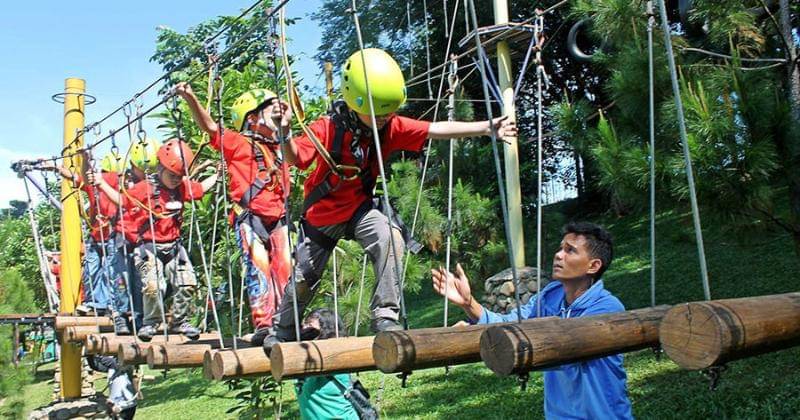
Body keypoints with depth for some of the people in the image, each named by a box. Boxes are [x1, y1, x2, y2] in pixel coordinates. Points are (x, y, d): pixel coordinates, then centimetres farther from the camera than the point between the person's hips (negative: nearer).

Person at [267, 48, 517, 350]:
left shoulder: (391, 127, -15)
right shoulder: (328, 127, -23)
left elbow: (436, 130, -22)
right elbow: (294, 158, -33)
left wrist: (487, 128, -30)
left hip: (360, 207, 1)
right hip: (322, 212, -1)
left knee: (390, 238, -30)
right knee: (304, 276, 9)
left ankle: (385, 318, -19)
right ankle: (281, 332, 37)